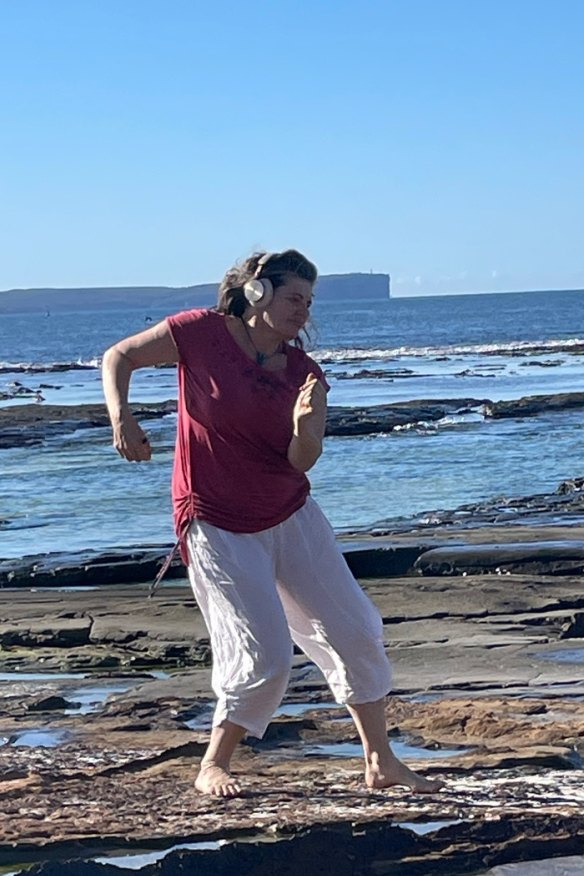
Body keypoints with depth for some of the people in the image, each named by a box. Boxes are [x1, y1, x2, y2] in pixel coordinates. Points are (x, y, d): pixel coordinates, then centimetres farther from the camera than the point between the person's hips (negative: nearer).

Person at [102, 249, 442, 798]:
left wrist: (305, 426, -30)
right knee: (266, 655, -12)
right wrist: (120, 417, -23)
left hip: (292, 517, 6)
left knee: (356, 631, 4)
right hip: (219, 527, -6)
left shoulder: (303, 372, 0)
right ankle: (212, 768, 8)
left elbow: (302, 462, -9)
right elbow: (118, 357, -6)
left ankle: (380, 762, 16)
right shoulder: (202, 333, -12)